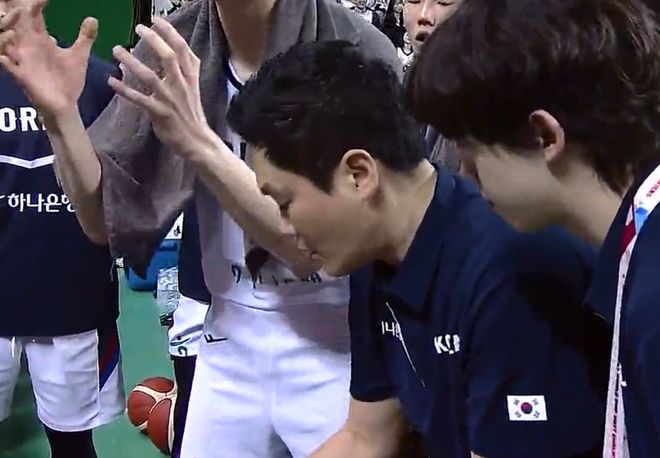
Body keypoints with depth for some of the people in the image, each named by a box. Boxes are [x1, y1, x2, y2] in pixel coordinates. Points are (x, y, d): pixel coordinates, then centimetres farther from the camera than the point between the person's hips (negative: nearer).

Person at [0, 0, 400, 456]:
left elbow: (317, 248, -21)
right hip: (228, 351, 4)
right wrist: (60, 113, -17)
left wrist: (196, 141, -30)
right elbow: (106, 223, -1)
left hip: (340, 355, -4)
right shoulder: (173, 49, -4)